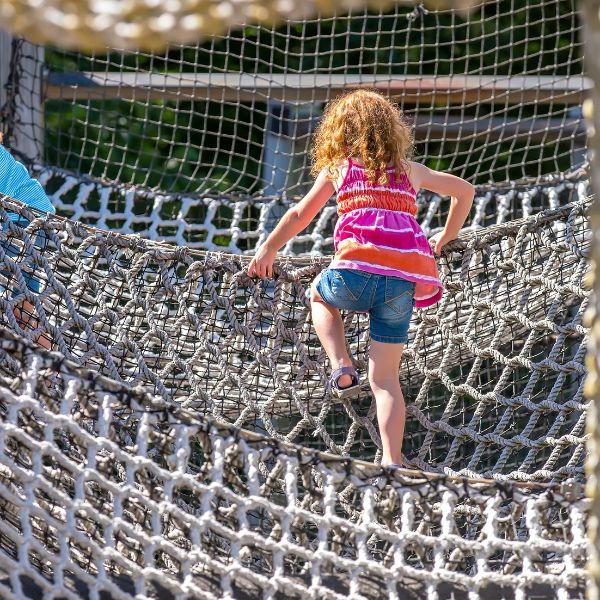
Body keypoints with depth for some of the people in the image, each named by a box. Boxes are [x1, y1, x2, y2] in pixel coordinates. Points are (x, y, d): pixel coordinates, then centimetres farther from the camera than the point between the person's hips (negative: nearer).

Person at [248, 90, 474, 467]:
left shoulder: (338, 167, 16)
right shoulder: (410, 170, 24)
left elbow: (300, 215, 21)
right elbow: (465, 191, 35)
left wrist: (267, 250, 34)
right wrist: (444, 240, 42)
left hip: (359, 270, -3)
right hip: (406, 283, 3)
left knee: (320, 295, 33)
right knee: (385, 377, 11)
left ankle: (342, 368, 12)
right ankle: (392, 463, 0)